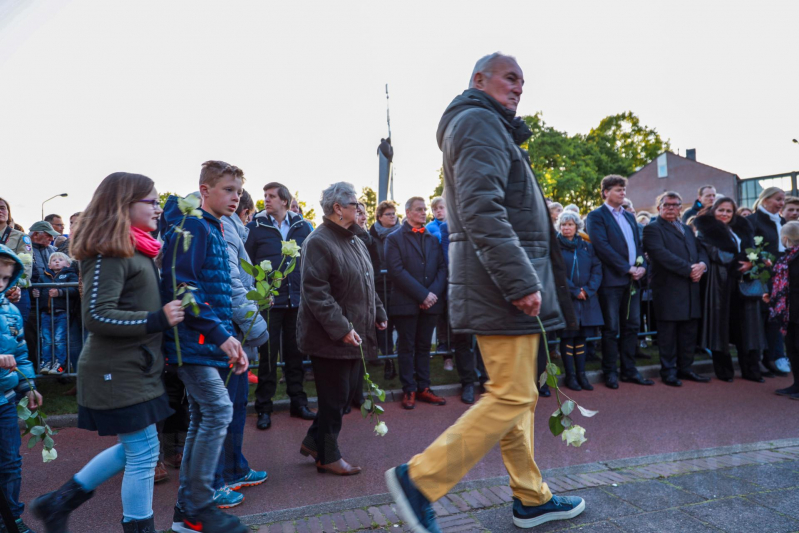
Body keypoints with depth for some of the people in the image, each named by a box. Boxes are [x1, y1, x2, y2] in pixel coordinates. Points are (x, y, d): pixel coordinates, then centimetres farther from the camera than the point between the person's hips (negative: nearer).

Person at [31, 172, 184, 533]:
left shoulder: (137, 250, 12)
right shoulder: (109, 253, -18)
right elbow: (97, 316, -24)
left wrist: (170, 309, 10)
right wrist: (157, 320, -24)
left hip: (136, 366, 10)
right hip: (119, 372, -10)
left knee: (133, 448, 19)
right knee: (143, 453, 0)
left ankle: (58, 503, 33)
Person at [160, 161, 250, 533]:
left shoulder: (214, 231, 18)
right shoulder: (192, 227, -11)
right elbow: (180, 286, -21)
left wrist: (230, 339, 17)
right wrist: (220, 334, -22)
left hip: (206, 343, 10)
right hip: (192, 339, -10)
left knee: (203, 418, 12)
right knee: (219, 410, -12)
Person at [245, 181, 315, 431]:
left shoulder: (302, 227, 3)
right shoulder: (256, 227, -2)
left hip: (297, 300, 2)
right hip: (269, 302, -2)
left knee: (295, 354, 14)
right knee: (268, 355, 7)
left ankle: (298, 401, 27)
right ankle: (264, 408, 19)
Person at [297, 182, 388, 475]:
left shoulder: (354, 240, 15)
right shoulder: (319, 242, -16)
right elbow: (316, 292, -23)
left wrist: (378, 312, 15)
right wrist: (342, 329, -25)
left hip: (354, 334, 9)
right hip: (330, 338, -9)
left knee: (346, 394, 16)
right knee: (334, 398, 3)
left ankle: (313, 440, 32)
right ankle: (328, 456, 20)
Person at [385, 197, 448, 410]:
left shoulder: (433, 239, 15)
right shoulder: (394, 239, 0)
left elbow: (442, 268, 8)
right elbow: (397, 271, -11)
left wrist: (434, 292, -9)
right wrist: (422, 294, -16)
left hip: (430, 302, 4)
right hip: (406, 303, -4)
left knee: (424, 346, 11)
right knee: (406, 348, 4)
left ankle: (423, 388, 18)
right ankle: (409, 390, 12)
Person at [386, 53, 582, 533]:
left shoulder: (489, 127, 25)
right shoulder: (479, 122, -9)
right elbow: (482, 210, -23)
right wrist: (521, 281, -25)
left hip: (503, 286, 11)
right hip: (505, 287, -11)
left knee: (518, 394, 14)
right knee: (512, 397, -8)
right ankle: (421, 479, -2)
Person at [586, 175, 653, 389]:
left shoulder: (629, 217, 20)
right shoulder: (596, 216, -3)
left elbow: (638, 244, 18)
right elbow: (602, 246, -14)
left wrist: (642, 266, 0)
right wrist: (627, 269, -15)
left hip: (632, 279, 7)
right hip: (612, 279, -7)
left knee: (632, 326, 9)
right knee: (611, 329, -2)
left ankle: (629, 370, 18)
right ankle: (610, 372, 8)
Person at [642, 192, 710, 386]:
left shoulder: (687, 229, 22)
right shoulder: (652, 229, -3)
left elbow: (700, 250, 16)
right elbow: (661, 254, -16)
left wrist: (702, 264, -7)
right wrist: (688, 269, -18)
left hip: (691, 288, 7)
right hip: (668, 288, -7)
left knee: (689, 331, 10)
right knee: (668, 331, 0)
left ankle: (685, 368, 21)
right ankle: (668, 371, 8)